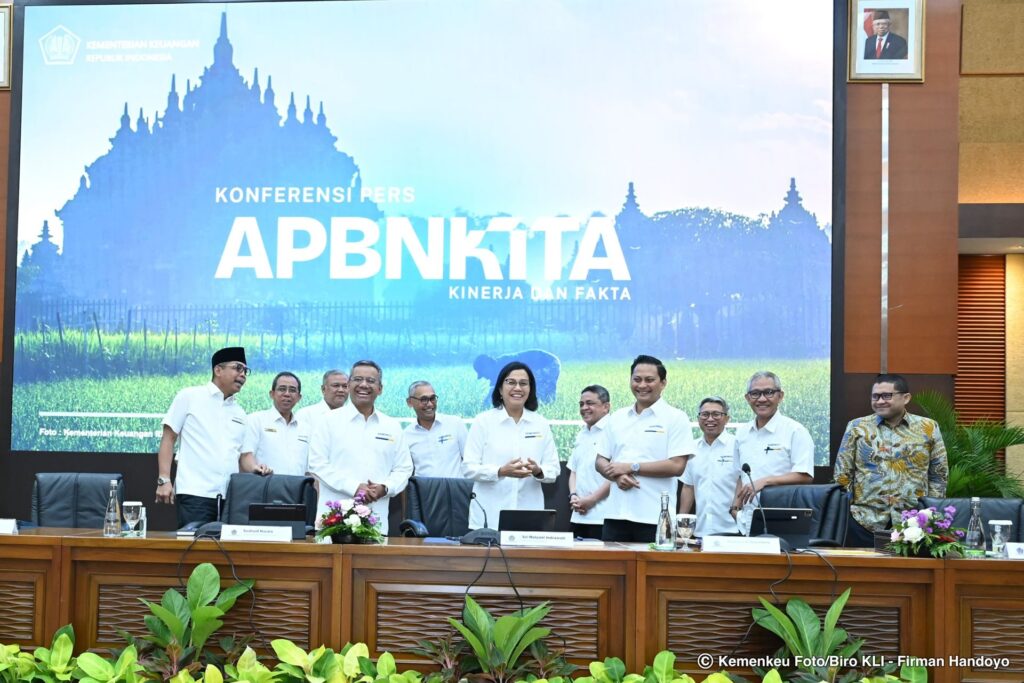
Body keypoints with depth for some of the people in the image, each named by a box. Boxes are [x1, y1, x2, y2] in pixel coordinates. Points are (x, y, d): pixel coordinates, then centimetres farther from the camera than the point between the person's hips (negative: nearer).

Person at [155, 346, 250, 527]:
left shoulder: (239, 413, 20)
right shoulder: (189, 397, 6)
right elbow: (168, 438, 4)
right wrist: (164, 480, -6)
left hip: (231, 497, 5)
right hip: (195, 494, -4)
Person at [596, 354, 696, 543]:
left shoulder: (676, 418, -1)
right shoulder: (617, 418, 14)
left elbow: (677, 466, -10)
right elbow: (601, 461, 15)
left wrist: (631, 467, -10)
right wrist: (617, 475, -8)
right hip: (616, 514, 4)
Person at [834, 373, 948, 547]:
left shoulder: (928, 428, 6)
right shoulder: (857, 428, 5)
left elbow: (939, 475, 9)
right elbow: (842, 473, 5)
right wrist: (848, 508, -2)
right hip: (865, 521, 0)